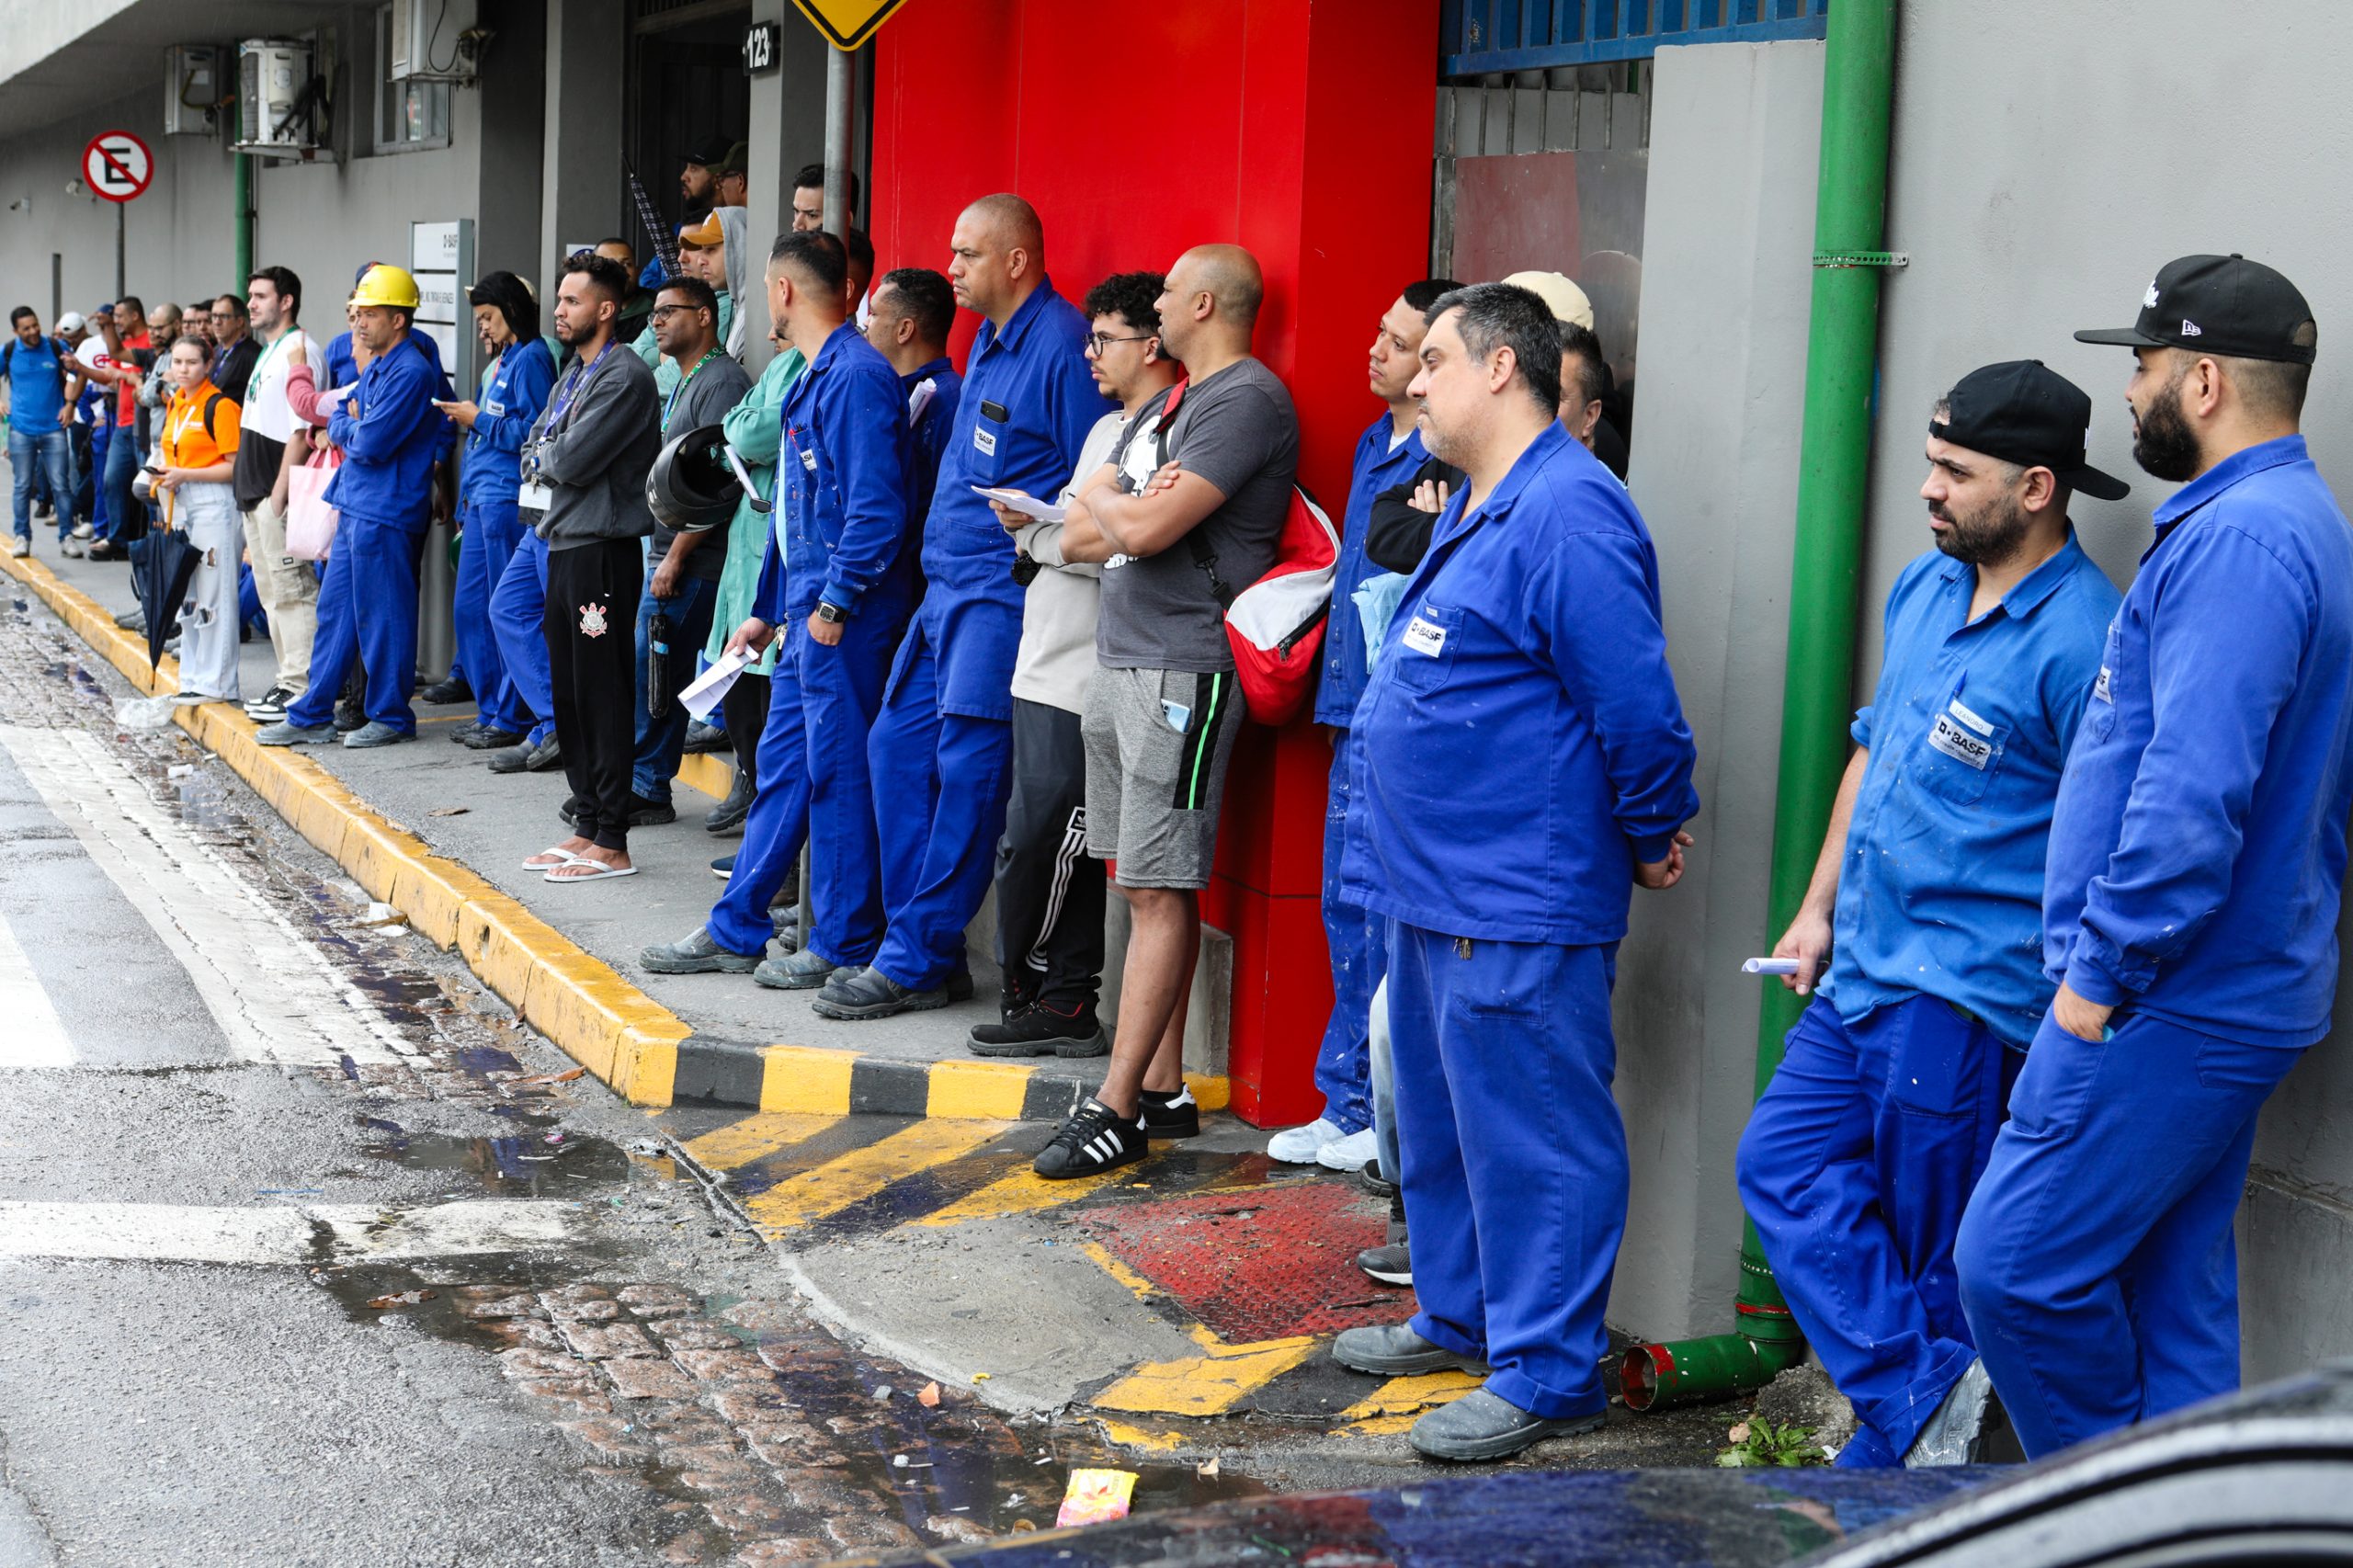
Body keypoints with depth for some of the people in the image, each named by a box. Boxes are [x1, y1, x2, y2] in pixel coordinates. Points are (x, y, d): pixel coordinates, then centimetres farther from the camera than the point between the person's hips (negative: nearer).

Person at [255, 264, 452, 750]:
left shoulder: (411, 372, -16)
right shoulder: (377, 367, 15)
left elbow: (369, 443, -20)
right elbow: (338, 418, 21)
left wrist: (347, 428, 0)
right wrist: (353, 427, 0)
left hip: (385, 514, -10)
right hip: (355, 507, 10)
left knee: (382, 617, -1)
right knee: (335, 610, 13)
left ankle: (391, 718, 10)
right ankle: (311, 717, 19)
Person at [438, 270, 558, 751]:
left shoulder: (531, 358, -10)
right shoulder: (499, 362, 20)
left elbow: (533, 432, -18)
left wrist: (479, 419, -10)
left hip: (507, 500, -10)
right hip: (482, 499, 10)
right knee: (469, 608, 12)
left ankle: (512, 718, 0)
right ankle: (490, 710, 19)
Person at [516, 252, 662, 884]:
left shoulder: (626, 376, -12)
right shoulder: (573, 375, 18)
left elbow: (574, 460, -18)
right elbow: (534, 450, 14)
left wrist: (543, 455, 1)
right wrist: (554, 457, -4)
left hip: (602, 550, -10)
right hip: (563, 547, 10)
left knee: (603, 696, -6)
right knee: (569, 694, 13)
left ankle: (612, 844, -3)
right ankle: (587, 826, 21)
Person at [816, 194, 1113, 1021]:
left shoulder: (1062, 346, -13)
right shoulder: (990, 342, 17)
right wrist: (937, 565, 20)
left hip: (1004, 595, -10)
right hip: (948, 586, 10)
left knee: (967, 772, -7)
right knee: (898, 744, 10)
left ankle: (920, 961, -1)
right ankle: (916, 944, 17)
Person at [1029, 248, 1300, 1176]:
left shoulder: (1247, 400, -11)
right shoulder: (1163, 408, 20)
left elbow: (1144, 529, -18)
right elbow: (1077, 538, 18)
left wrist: (1105, 504, 2)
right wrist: (1131, 511, -3)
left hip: (1183, 672, -10)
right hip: (1118, 664, 10)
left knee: (1160, 892, -7)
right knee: (1146, 884, 10)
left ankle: (1118, 1108, -6)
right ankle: (1163, 1090, 16)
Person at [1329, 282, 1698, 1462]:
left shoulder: (1565, 514, -20)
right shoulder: (1477, 508, 15)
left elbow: (1638, 707, -21)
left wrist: (1651, 838, -9)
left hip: (1519, 903, -11)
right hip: (1436, 882, 11)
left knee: (1530, 1138, -2)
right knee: (1441, 1120, 21)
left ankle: (1548, 1373, 7)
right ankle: (1458, 1314, 36)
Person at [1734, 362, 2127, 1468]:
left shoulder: (2079, 640, -17)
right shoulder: (1924, 589, 10)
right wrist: (1819, 907, 20)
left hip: (1967, 998, -9)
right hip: (1866, 967, 9)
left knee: (1928, 1245, 0)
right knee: (1781, 1167, 6)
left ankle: (1903, 1437, 13)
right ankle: (1922, 1395, 6)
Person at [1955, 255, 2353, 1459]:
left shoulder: (2239, 538, -17)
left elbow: (2192, 794, -26)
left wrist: (2101, 974, -18)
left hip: (2166, 1002, -10)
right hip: (2226, 999, 10)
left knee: (2016, 1267, -6)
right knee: (2172, 1294, 13)